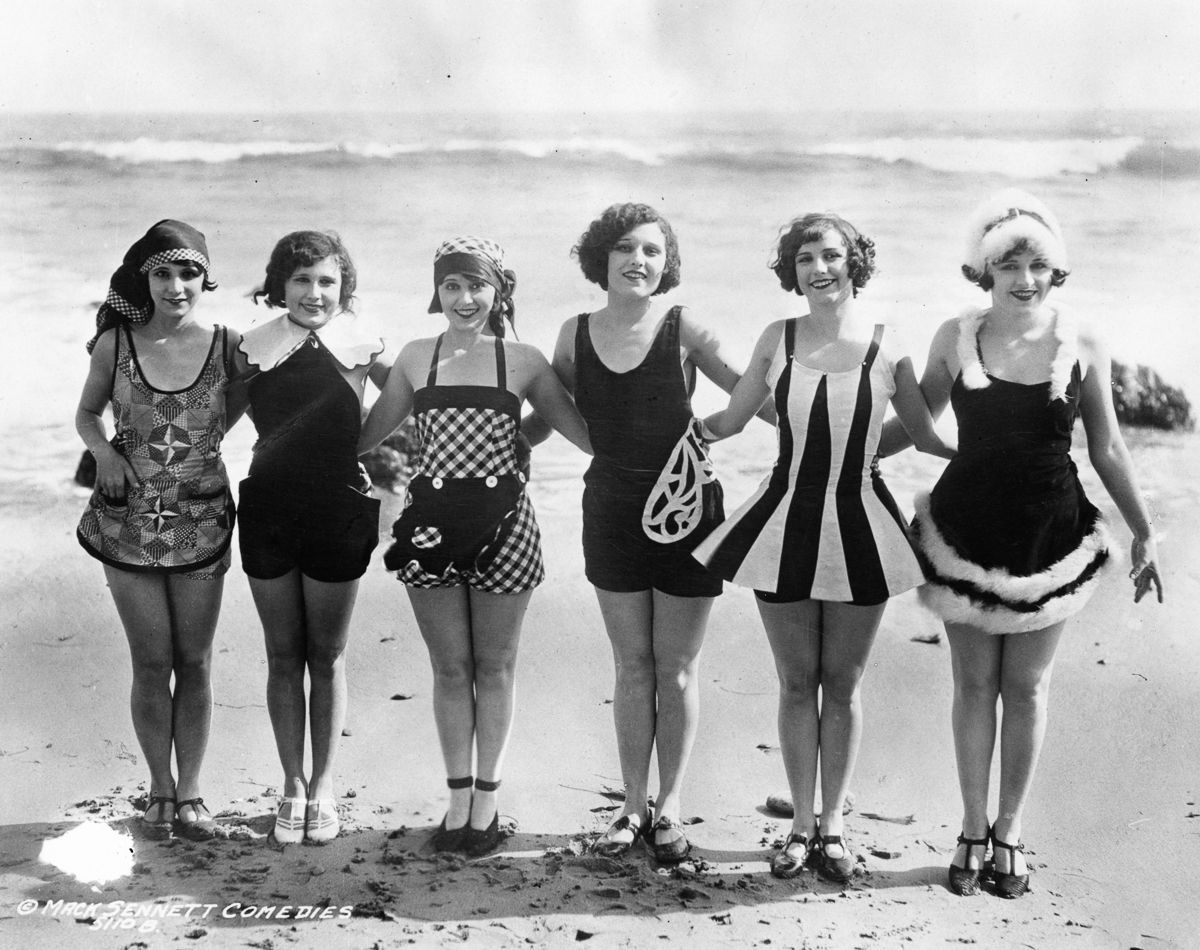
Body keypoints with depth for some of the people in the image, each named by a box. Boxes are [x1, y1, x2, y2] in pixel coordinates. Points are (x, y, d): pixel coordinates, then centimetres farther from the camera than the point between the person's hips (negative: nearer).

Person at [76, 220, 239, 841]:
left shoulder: (228, 346, -5)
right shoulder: (114, 344, -5)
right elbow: (87, 413, 9)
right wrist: (105, 453, -9)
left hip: (201, 522, 0)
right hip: (129, 522, 0)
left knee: (195, 662, 8)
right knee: (151, 663, 7)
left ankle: (189, 791, 22)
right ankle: (160, 788, 25)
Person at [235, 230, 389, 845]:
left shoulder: (358, 344, -7)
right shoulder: (252, 349, -3)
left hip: (338, 512, -2)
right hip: (268, 512, 2)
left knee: (327, 656, 10)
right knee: (283, 655, 11)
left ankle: (322, 786, 22)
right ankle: (292, 784, 24)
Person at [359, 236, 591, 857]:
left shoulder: (523, 361, 2)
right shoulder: (416, 358, 6)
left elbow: (586, 434, 3)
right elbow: (364, 435, 16)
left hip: (501, 522, -1)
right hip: (432, 521, 1)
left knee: (494, 666, 9)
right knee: (449, 667, 9)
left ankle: (486, 796, 22)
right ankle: (458, 796, 22)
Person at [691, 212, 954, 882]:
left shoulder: (888, 350, -3)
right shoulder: (778, 340, 1)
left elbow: (926, 437, 8)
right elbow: (729, 421, 11)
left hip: (858, 524, -1)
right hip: (786, 521, 1)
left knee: (842, 683, 8)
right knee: (797, 682, 9)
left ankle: (832, 825, 23)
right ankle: (801, 825, 23)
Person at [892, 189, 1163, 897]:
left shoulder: (1082, 346, -6)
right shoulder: (956, 339, -5)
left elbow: (1107, 450, 3)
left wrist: (1145, 533, 6)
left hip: (1051, 536, 0)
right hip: (967, 532, 1)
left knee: (1027, 688, 9)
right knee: (975, 684, 9)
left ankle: (1010, 834, 24)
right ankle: (974, 833, 23)